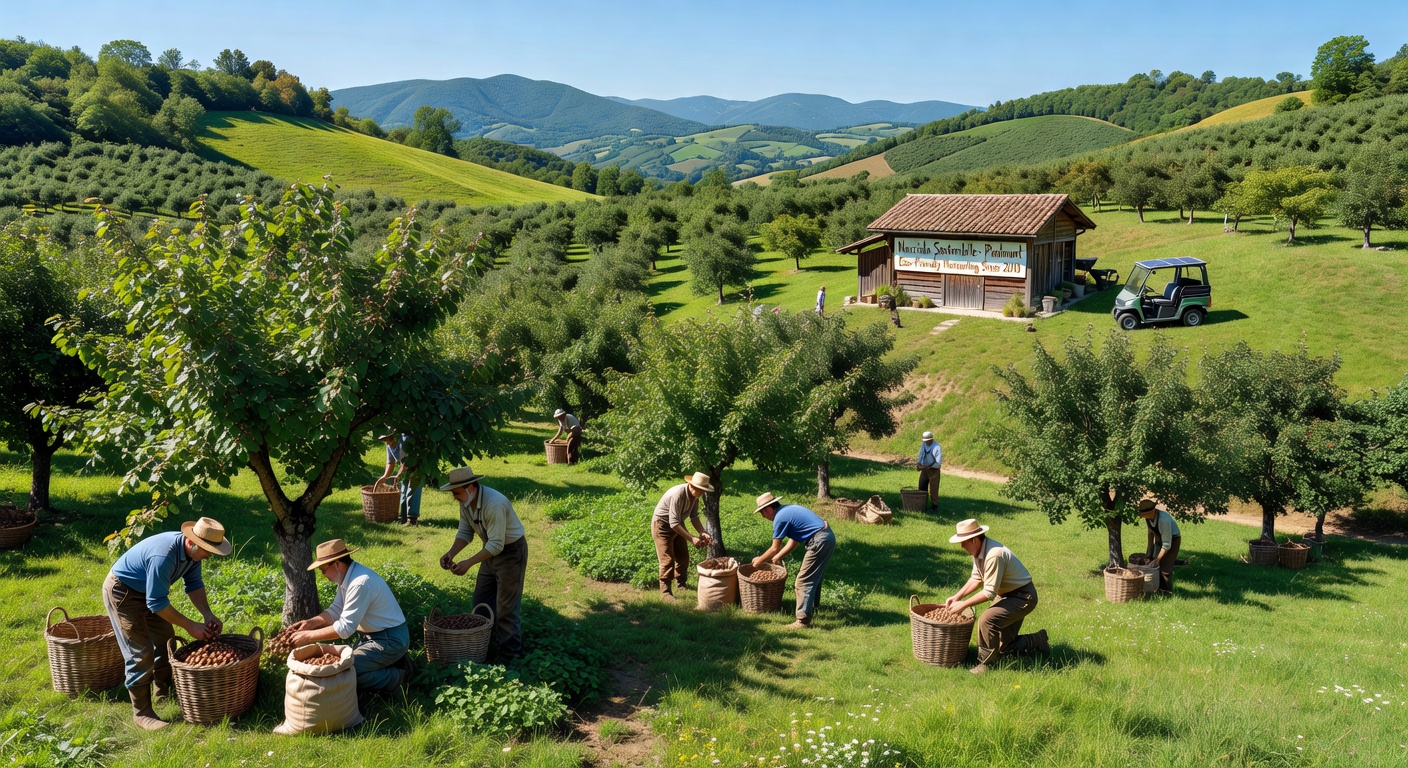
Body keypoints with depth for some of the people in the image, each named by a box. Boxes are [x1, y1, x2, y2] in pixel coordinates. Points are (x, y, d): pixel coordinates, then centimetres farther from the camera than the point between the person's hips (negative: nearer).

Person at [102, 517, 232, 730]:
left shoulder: (192, 550, -13)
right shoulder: (164, 556, -39)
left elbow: (194, 584, 0)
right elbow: (156, 603, -33)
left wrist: (208, 615, -14)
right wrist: (190, 626, -27)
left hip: (148, 590, 9)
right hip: (121, 591, -9)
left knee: (166, 639, 15)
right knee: (141, 652, -10)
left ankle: (164, 691, 33)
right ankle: (142, 713, 0)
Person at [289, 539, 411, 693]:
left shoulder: (360, 583, -29)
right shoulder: (347, 576, 2)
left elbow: (344, 628, -27)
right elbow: (336, 611, 11)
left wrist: (309, 636, -19)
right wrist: (311, 622, -4)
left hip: (390, 639, -10)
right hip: (372, 634, 10)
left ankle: (396, 677, -4)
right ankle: (392, 662, 16)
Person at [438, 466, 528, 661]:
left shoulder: (494, 504, -33)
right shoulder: (466, 502, -7)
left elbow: (496, 545, -32)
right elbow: (465, 532, 2)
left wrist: (469, 563, -33)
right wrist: (451, 553, -14)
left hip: (511, 551, -9)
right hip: (492, 550, 9)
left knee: (506, 608, -3)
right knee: (481, 602, 14)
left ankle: (509, 656, 9)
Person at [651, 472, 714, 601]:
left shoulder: (694, 495, -10)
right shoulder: (678, 494, -35)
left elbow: (694, 517, 1)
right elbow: (674, 523, -35)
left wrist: (703, 533, -15)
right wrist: (692, 539, -35)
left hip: (677, 524, 8)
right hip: (662, 525, -8)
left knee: (683, 556, 12)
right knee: (668, 559, -9)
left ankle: (680, 583, 30)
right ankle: (665, 590, 0)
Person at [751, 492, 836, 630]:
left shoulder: (780, 518, -10)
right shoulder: (788, 509, 18)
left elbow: (775, 548, -3)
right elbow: (794, 540, 24)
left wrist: (759, 560, 12)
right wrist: (778, 556, 29)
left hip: (819, 542, -10)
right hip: (828, 536, 10)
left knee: (804, 581, -4)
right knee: (814, 577, 24)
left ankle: (803, 620, -5)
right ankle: (812, 609, 36)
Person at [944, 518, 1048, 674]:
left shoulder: (994, 555, -32)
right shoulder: (978, 550, -3)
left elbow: (989, 592, -29)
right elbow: (976, 578, 11)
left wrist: (963, 604, -21)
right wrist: (957, 596, 2)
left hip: (1022, 596, -10)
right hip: (1006, 594, 10)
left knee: (986, 620, -30)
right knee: (1002, 647, 13)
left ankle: (986, 663, -14)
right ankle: (1038, 641, 32)